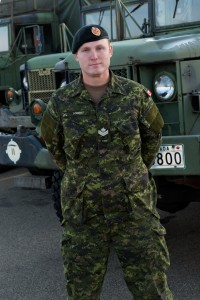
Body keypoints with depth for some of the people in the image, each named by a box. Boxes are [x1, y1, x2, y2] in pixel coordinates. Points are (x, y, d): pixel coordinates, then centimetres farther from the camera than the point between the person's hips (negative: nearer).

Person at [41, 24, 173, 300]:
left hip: (134, 210, 0)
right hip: (83, 213, 1)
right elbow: (54, 144, 14)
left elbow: (153, 134, 14)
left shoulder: (136, 95, -6)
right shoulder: (61, 102, -6)